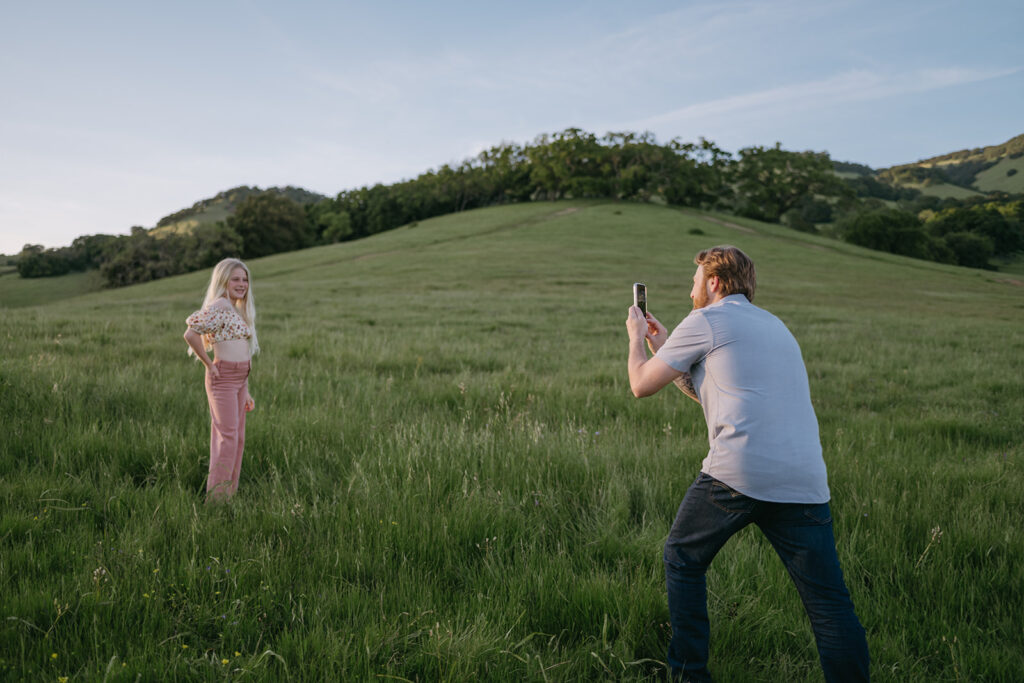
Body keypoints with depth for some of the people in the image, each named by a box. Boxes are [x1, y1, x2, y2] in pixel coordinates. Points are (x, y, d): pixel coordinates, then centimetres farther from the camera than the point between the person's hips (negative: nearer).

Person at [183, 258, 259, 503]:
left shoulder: (237, 310, 16)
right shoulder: (219, 306, -13)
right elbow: (191, 334, -25)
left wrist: (246, 392, 19)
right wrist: (209, 365, -14)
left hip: (240, 380, 9)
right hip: (223, 379, -9)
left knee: (238, 439, 12)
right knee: (228, 438, -7)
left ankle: (229, 494, 21)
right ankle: (216, 498, 1)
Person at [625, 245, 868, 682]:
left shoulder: (705, 322, 5)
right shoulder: (774, 325, 27)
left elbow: (642, 385, 10)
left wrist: (636, 336, 27)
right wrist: (664, 347, 40)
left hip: (736, 474, -5)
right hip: (804, 481, 6)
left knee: (682, 561, 16)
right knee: (828, 599, 4)